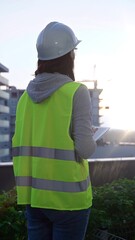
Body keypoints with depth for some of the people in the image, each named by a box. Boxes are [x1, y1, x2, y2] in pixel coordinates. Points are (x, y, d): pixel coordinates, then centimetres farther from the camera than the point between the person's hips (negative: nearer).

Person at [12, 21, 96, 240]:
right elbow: (85, 148, -15)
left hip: (34, 193, 6)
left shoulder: (27, 96, 5)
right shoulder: (76, 92, -12)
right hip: (68, 194, -5)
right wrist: (90, 142, 6)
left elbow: (21, 146, 8)